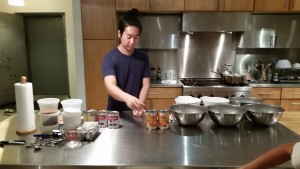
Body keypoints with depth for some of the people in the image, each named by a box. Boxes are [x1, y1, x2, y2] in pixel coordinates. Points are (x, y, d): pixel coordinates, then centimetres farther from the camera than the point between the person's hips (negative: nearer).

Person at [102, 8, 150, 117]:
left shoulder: (143, 57, 0)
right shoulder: (110, 58, -14)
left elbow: (146, 85, -1)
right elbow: (110, 86, -27)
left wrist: (139, 106, -17)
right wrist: (127, 98, -46)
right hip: (115, 112, -3)